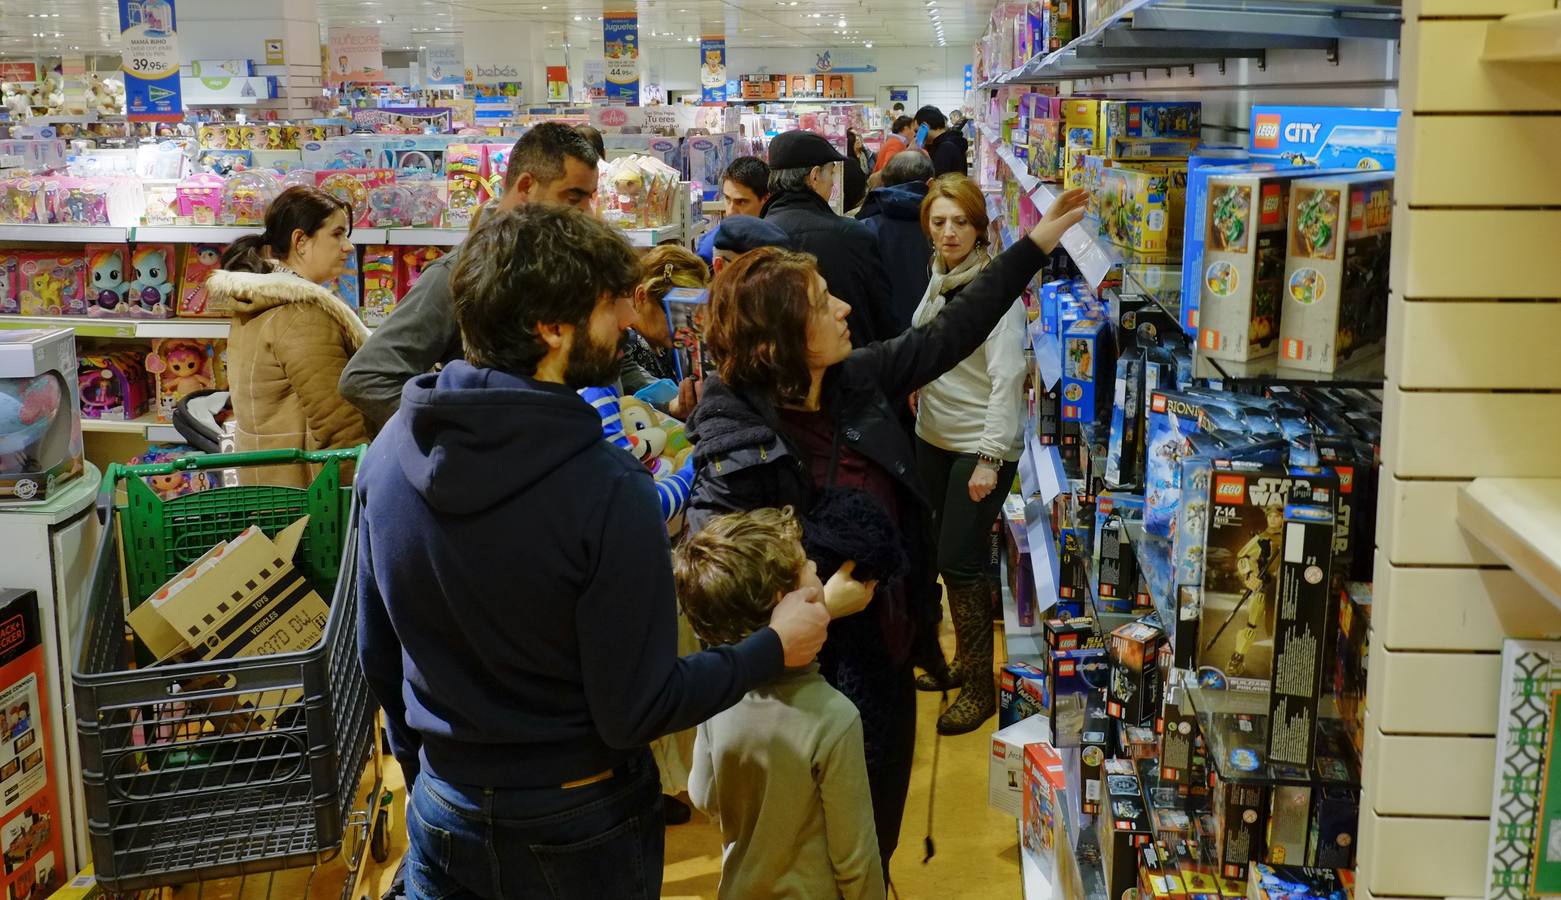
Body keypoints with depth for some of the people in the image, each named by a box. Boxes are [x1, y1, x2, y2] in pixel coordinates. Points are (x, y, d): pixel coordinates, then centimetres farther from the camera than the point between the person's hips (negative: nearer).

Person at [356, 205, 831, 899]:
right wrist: (774, 648, -7)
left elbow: (377, 654, 2)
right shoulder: (605, 488, -27)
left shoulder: (389, 451, -10)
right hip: (575, 826, -3)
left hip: (441, 815, 3)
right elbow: (634, 713, -21)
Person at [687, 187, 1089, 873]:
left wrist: (1037, 244, 5)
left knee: (879, 838, 26)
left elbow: (946, 338, 4)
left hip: (890, 648, 7)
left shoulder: (855, 380, -5)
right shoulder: (737, 441, -24)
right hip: (822, 672, -7)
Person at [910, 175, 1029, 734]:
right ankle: (963, 659, 30)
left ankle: (981, 687, 8)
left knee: (960, 561, -6)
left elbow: (1007, 376, -20)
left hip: (979, 445, -7)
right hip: (934, 437, 7)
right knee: (946, 555, 14)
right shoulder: (939, 278, 7)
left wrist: (990, 458, -22)